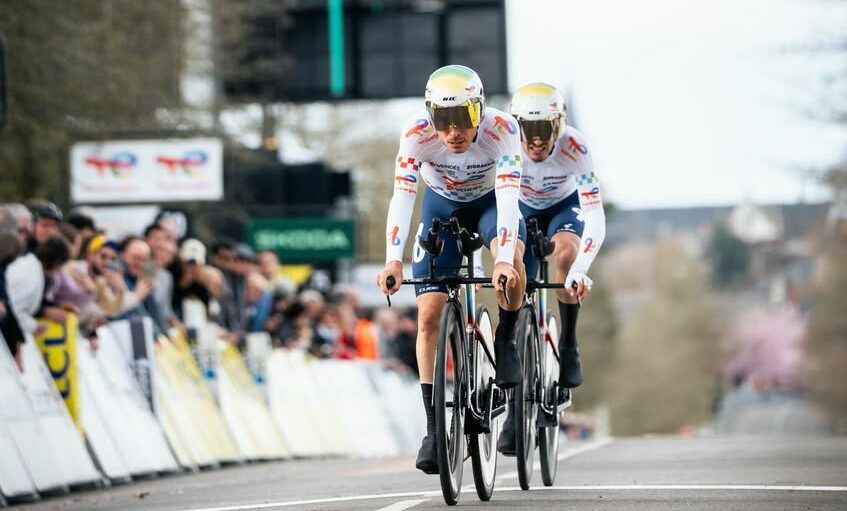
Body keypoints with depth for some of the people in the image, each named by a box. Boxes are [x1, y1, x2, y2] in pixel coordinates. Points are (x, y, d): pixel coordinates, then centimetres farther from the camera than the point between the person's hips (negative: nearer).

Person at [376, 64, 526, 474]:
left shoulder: (502, 129, -34)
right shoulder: (417, 136, -31)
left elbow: (508, 196, -42)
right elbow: (402, 196, -37)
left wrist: (503, 260, -56)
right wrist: (393, 260, -52)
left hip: (490, 199, -1)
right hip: (442, 203, 1)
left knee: (511, 262, -36)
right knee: (429, 315, -10)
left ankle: (506, 339, -8)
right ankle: (433, 428, -4)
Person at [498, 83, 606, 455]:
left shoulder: (575, 148, -34)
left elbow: (595, 219, -38)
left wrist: (581, 271, -52)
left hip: (566, 207, -2)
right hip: (524, 211, 2)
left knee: (565, 253, -36)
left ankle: (568, 346, -16)